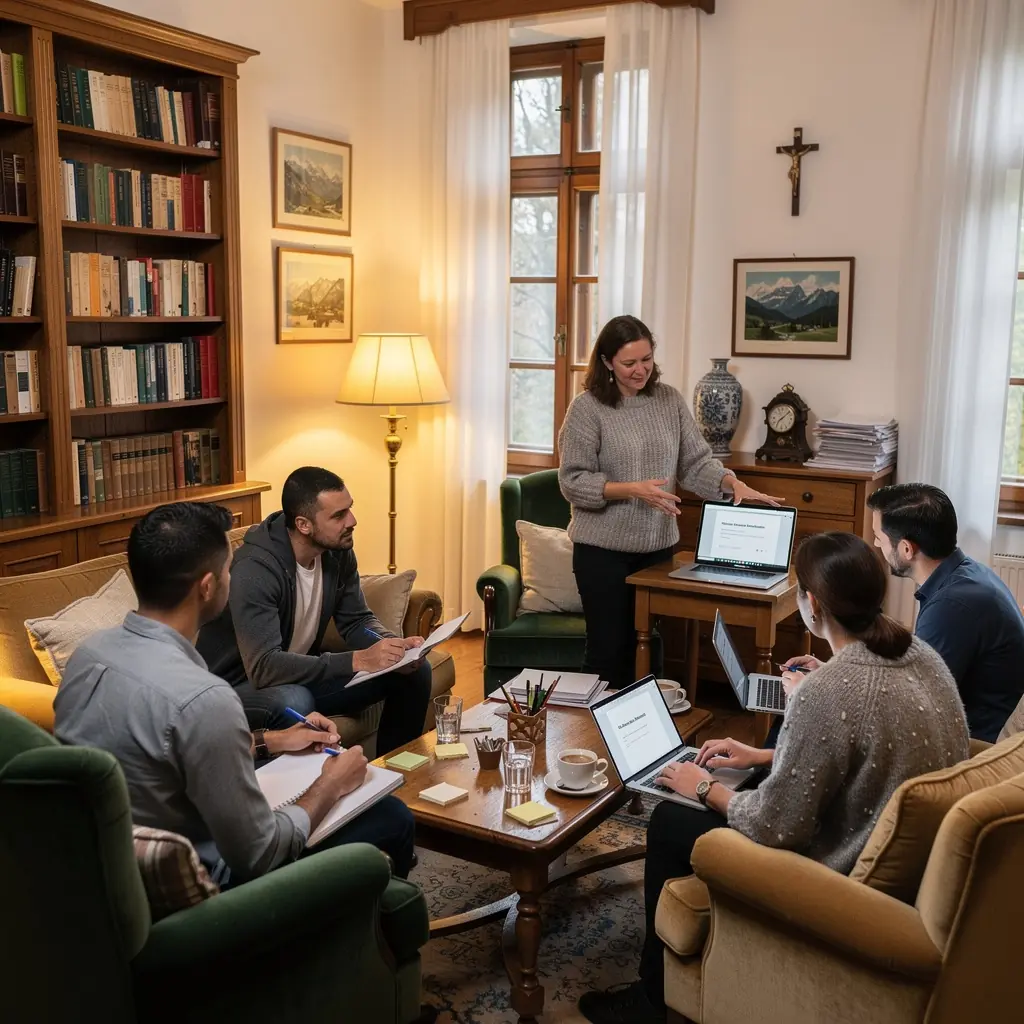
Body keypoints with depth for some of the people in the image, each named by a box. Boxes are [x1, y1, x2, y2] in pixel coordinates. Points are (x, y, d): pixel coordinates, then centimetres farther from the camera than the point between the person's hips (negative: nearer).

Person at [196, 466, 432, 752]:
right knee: (293, 702, -41)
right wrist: (358, 660, -41)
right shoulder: (254, 569, -29)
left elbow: (357, 621, 4)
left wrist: (394, 646, -19)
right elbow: (263, 667, -35)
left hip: (303, 673, 8)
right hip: (242, 685, -7)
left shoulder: (337, 551, -6)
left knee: (414, 671, -3)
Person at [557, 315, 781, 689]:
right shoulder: (587, 408, -9)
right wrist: (633, 490, -22)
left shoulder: (670, 400, 5)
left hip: (658, 545, 4)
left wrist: (734, 483, -15)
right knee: (608, 648, 3)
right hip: (604, 549, -4)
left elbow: (696, 461, 4)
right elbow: (573, 481, -12)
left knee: (646, 646, 13)